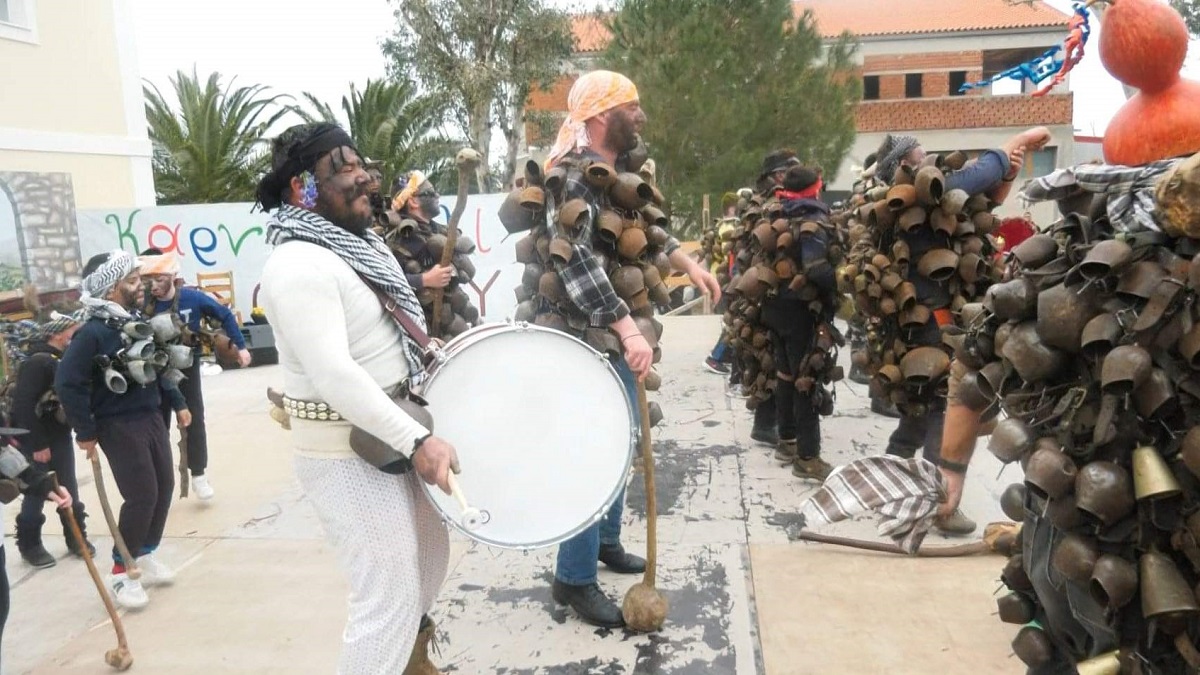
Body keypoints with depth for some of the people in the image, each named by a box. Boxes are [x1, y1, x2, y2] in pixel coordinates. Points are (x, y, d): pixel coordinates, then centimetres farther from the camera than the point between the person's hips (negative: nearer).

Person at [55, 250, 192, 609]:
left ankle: (146, 556, 29)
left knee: (164, 487, 11)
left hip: (151, 418, 8)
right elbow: (68, 383, -20)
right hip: (118, 427, -8)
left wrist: (178, 403, 17)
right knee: (142, 496, -9)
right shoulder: (93, 332, -18)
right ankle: (121, 572, 8)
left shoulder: (137, 321, 6)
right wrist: (85, 432, -15)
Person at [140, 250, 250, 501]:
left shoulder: (193, 298, -15)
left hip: (187, 369, 0)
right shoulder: (142, 304, -14)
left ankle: (198, 475, 22)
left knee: (194, 421, 7)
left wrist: (240, 346, 0)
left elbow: (225, 315, -3)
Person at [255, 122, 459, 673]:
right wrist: (417, 440, -33)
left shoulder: (363, 243, 9)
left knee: (429, 552, 25)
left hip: (392, 434, 10)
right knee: (390, 599, -3)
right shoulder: (300, 264, -22)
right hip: (349, 453, -10)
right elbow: (334, 375, -32)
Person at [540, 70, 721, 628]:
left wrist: (686, 262, 9)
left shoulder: (621, 168, 10)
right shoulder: (576, 176, -20)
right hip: (586, 336, -9)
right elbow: (576, 259, -33)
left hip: (620, 329, 9)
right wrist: (627, 327, -40)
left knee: (619, 442, 19)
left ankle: (606, 540, 38)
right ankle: (574, 578, 12)